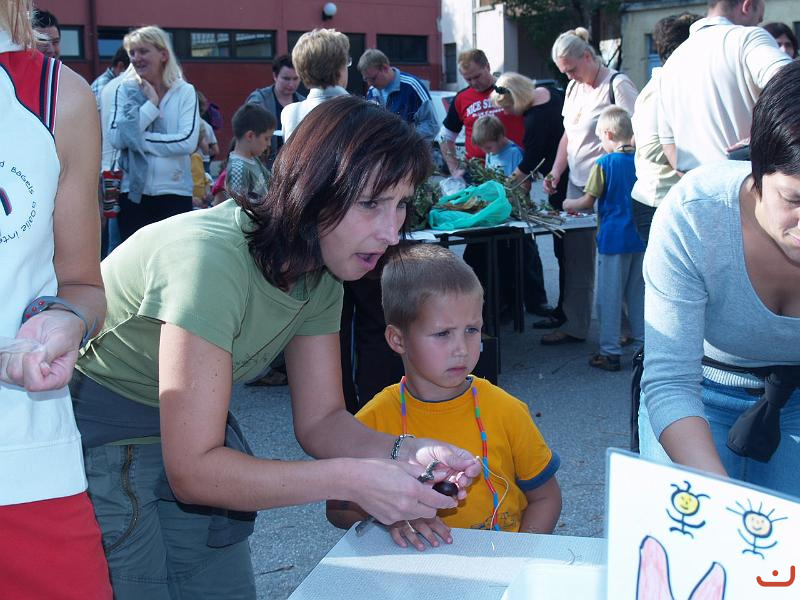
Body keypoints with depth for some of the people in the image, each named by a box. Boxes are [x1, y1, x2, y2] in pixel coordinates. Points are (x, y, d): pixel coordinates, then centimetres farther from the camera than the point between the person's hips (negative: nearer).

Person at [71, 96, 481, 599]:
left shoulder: (319, 274, -7)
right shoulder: (213, 260, -32)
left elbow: (320, 420, -3)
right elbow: (191, 470, -31)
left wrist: (406, 453, -22)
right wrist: (352, 480, -35)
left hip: (192, 440, 7)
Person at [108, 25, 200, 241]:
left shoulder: (185, 92, 1)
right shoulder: (125, 91, 5)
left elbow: (188, 141, -12)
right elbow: (117, 138, -9)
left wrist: (138, 139, -10)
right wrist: (151, 104, -7)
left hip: (175, 193, -1)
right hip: (133, 193, 1)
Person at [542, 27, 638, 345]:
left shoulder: (617, 84, -10)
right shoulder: (574, 88, 14)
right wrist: (556, 172, 10)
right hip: (577, 183, 8)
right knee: (575, 256, 9)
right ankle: (574, 325, 18)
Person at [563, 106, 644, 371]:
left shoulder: (604, 164, -11)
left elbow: (588, 202, -8)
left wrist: (567, 204, 10)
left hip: (613, 238, -5)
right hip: (640, 238, 5)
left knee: (610, 296, 3)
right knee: (638, 293, 15)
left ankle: (610, 352, 6)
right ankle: (643, 345, 21)